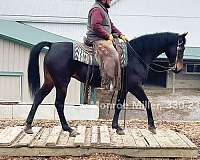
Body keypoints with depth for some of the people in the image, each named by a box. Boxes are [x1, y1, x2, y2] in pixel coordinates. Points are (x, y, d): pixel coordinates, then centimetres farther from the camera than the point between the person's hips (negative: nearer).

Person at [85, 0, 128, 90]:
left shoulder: (103, 10, 23)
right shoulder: (96, 9, -10)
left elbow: (111, 25, 25)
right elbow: (96, 26, -23)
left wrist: (120, 35, 13)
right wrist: (108, 35, -18)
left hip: (104, 39, 11)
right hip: (97, 39, -11)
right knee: (112, 55, -28)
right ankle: (107, 84, -31)